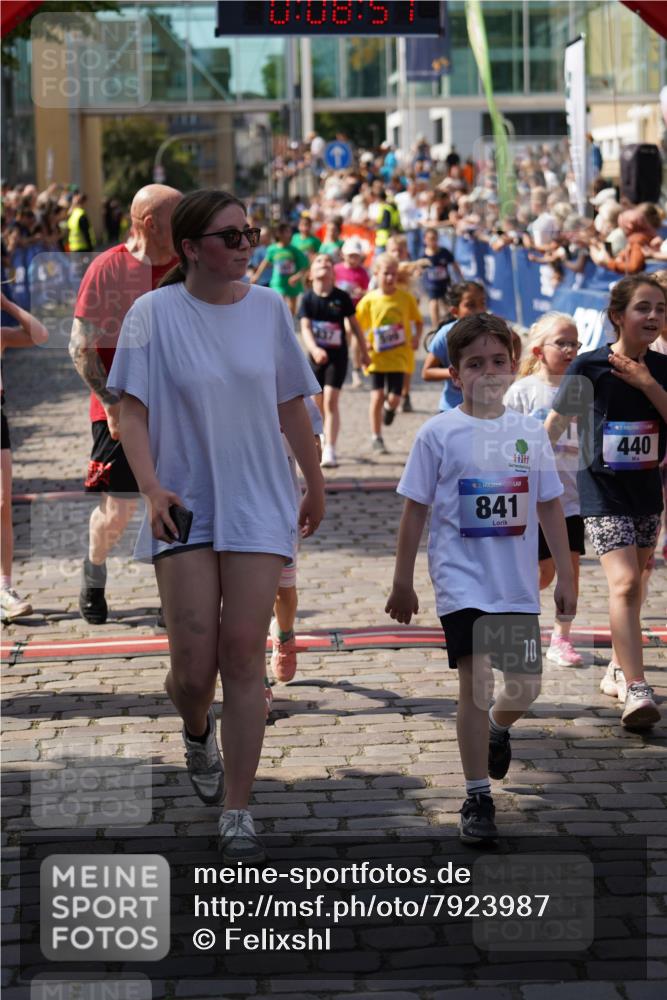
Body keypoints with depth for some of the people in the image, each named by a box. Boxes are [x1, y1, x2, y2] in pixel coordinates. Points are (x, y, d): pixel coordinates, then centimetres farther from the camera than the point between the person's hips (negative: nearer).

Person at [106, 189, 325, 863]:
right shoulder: (154, 314, -5)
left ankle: (237, 813, 4)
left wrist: (315, 485, 19)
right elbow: (131, 411, -7)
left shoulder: (268, 308, 4)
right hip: (184, 509, -2)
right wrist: (151, 487, -22)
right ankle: (197, 732, 34)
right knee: (193, 664, -4)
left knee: (244, 656, -4)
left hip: (258, 506, 2)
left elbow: (290, 407, 14)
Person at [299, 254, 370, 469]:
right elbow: (305, 328, -14)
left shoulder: (342, 297, -5)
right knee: (318, 403, 14)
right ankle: (323, 441, 38)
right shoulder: (308, 298, -5)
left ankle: (329, 451, -17)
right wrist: (314, 349, -32)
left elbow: (354, 325, 6)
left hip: (338, 355, -2)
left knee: (331, 401, -13)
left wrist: (364, 352, 12)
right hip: (316, 356, 2)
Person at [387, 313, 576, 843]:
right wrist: (403, 583, 1)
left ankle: (498, 727, 45)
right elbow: (415, 511, 0)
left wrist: (565, 576, 10)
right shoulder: (438, 433, -4)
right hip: (462, 581, -4)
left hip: (519, 585, 4)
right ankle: (478, 799, -3)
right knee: (476, 680, -12)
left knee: (526, 685, 9)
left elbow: (550, 507, 11)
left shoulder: (530, 432, 5)